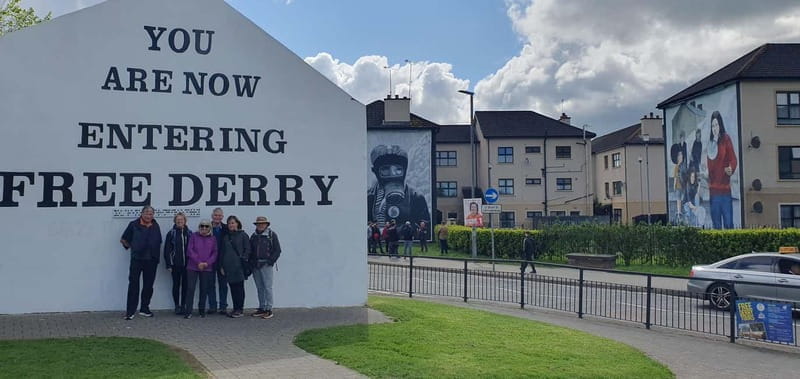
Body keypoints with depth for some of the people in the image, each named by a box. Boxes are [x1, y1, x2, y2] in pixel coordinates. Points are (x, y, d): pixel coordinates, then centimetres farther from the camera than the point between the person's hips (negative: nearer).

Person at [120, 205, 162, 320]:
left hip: (151, 260, 3)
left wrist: (157, 255, 7)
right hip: (137, 259, -3)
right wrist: (131, 248, 3)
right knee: (133, 285, -5)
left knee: (148, 285, 9)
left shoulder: (156, 226, 8)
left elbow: (159, 243, 15)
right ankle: (130, 311, -3)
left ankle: (144, 308, 21)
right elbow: (123, 240, 7)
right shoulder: (134, 225, -1)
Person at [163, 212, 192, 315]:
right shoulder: (171, 233, 0)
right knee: (176, 285, 5)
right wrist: (168, 264, -6)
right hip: (175, 264, -1)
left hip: (186, 264, 1)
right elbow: (167, 250, -1)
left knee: (185, 285, 5)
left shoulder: (189, 233, 5)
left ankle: (184, 305, 13)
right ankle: (177, 306, 12)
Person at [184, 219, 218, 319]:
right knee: (190, 288, -6)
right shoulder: (194, 236, 3)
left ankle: (202, 310, 15)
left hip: (207, 268, 2)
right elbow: (190, 250, -3)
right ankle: (187, 311, -3)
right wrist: (198, 262, -12)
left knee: (204, 289, 5)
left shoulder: (213, 239, 8)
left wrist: (207, 263, -10)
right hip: (192, 267, -2)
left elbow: (215, 253, 5)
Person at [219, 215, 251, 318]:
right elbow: (222, 252, 17)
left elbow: (247, 250, -2)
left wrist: (243, 260, -11)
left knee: (239, 288, -1)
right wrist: (221, 266, 11)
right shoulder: (225, 236, 15)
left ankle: (240, 309, 4)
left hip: (239, 267, -5)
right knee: (232, 288, 7)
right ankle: (235, 309, 14)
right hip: (228, 266, 5)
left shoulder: (243, 235, 0)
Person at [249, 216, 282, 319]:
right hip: (255, 266, 5)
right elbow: (250, 250, 19)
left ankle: (269, 310, -5)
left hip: (266, 265, -5)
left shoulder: (272, 235, 0)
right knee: (259, 288, 9)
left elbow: (277, 250, -2)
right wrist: (251, 262, 6)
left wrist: (270, 261, -9)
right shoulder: (254, 236, 15)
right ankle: (261, 308, 15)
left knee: (267, 287, -7)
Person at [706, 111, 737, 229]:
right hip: (713, 189, 5)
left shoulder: (726, 139, -1)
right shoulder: (710, 143, 12)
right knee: (716, 223, 7)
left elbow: (733, 159, -5)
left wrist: (731, 169, -24)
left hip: (725, 187, -5)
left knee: (728, 222, -5)